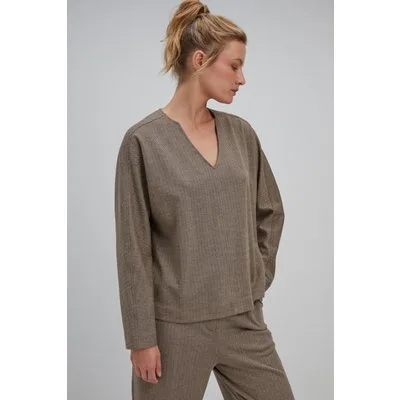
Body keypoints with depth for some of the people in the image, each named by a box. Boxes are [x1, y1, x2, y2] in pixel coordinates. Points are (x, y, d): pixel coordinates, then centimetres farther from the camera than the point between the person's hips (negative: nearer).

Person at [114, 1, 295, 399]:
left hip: (243, 317, 5)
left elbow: (270, 212, 16)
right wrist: (141, 336, -11)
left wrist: (257, 279, 8)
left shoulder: (241, 133, 4)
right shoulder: (144, 141, -12)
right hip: (175, 323, -5)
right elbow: (133, 249, -11)